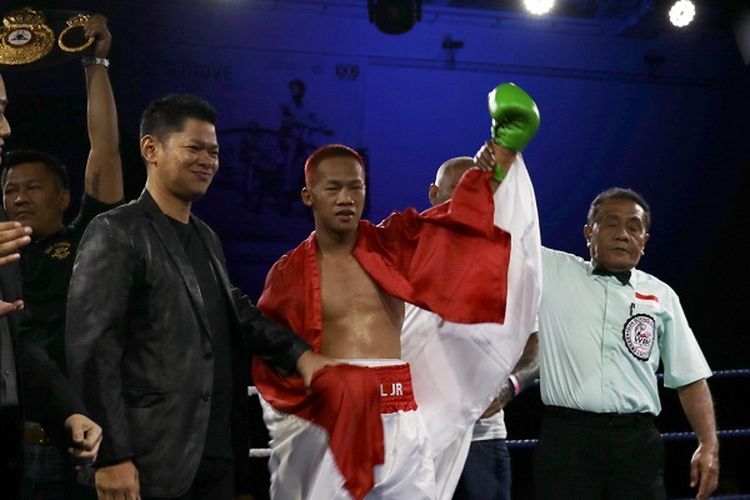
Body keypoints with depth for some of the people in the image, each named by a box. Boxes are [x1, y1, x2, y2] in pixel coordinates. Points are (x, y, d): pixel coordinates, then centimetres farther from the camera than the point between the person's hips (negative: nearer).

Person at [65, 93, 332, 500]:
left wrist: (299, 354, 6)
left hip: (218, 453, 8)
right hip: (153, 463, -7)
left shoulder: (207, 239, 16)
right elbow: (91, 351, -13)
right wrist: (111, 456, -17)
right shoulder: (116, 233, -8)